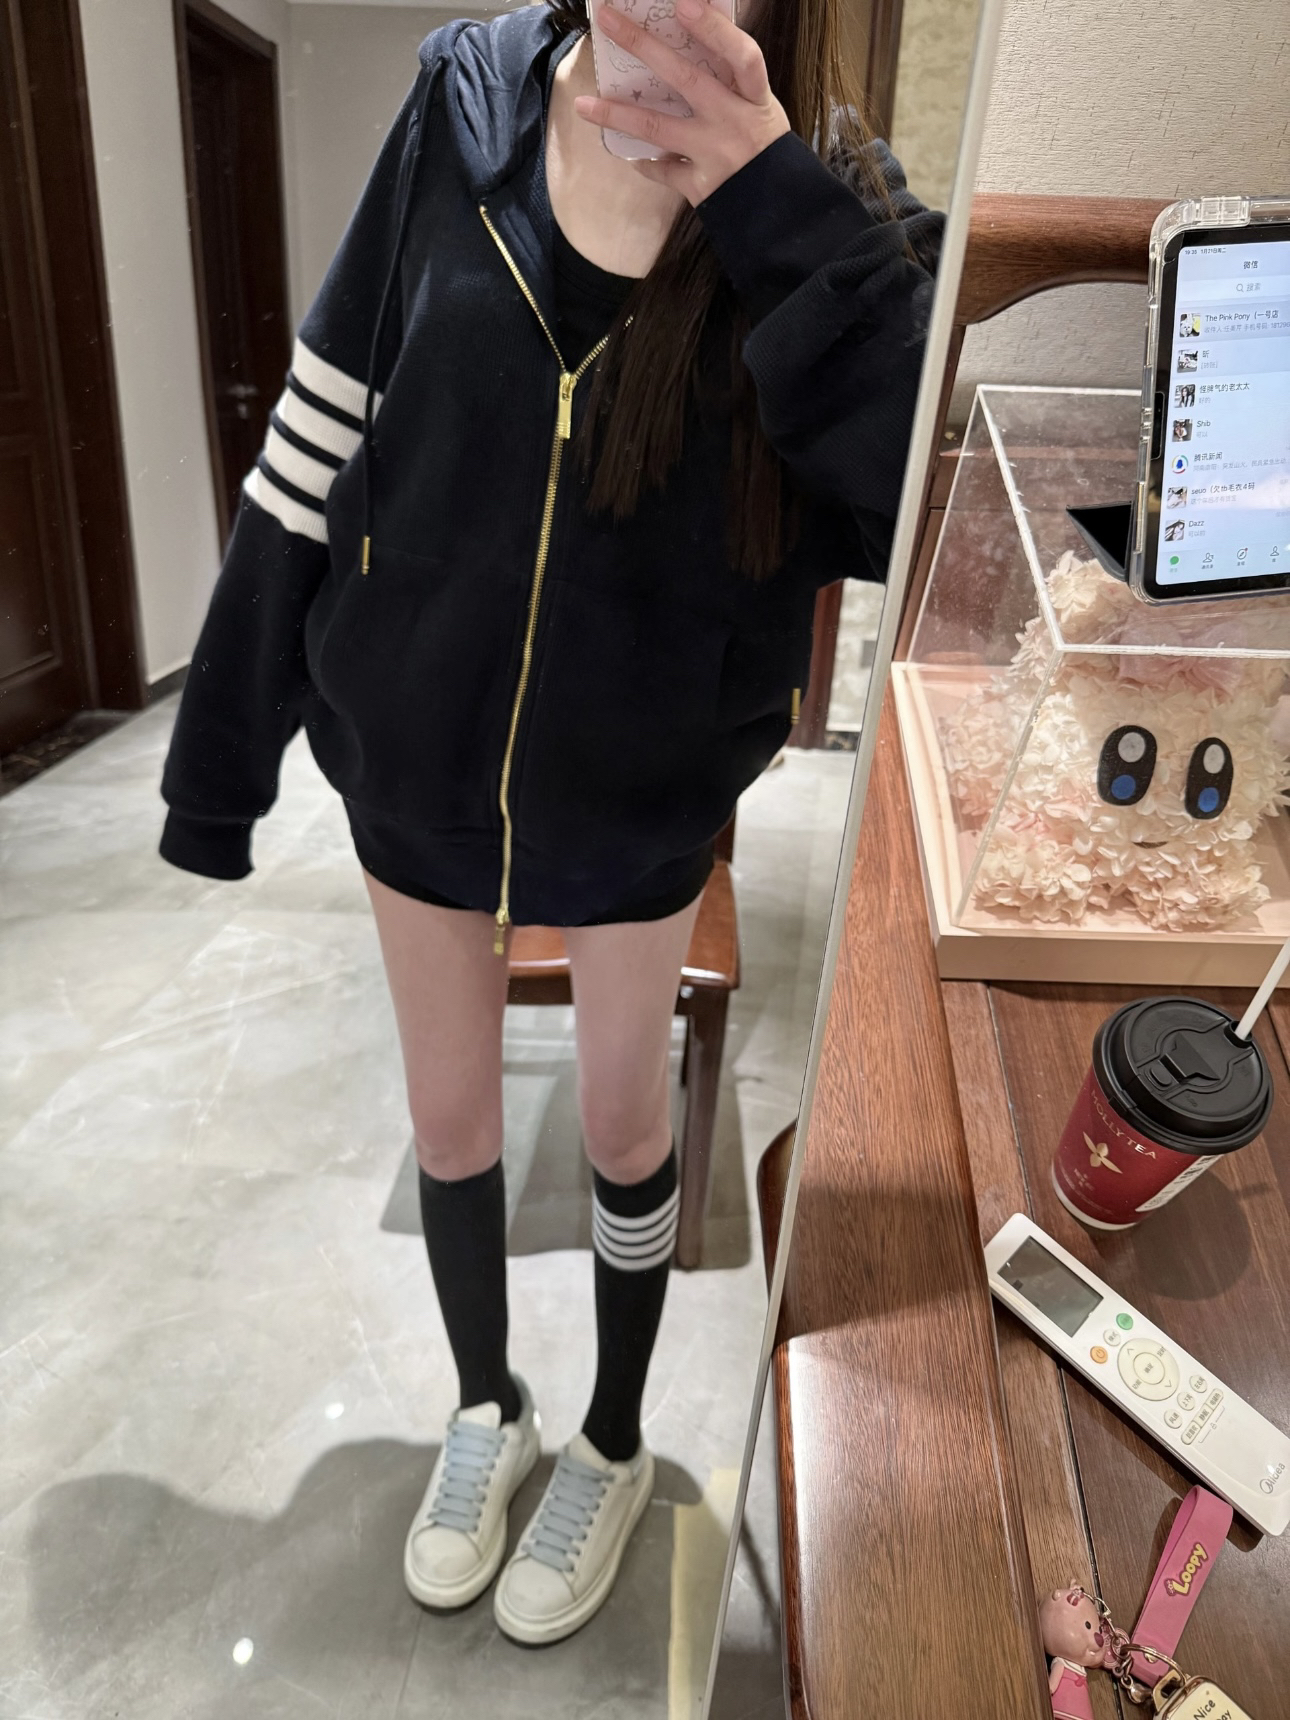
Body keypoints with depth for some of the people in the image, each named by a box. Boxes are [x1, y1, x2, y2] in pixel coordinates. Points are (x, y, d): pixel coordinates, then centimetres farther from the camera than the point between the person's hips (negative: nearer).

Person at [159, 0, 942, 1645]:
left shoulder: (831, 202, -7)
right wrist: (225, 744, -1)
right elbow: (318, 444, -3)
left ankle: (612, 1447, 46)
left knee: (622, 1120, 16)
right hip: (416, 758, 2)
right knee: (450, 1116, 16)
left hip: (641, 788, -1)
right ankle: (485, 1407, 48)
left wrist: (775, 208, -23)